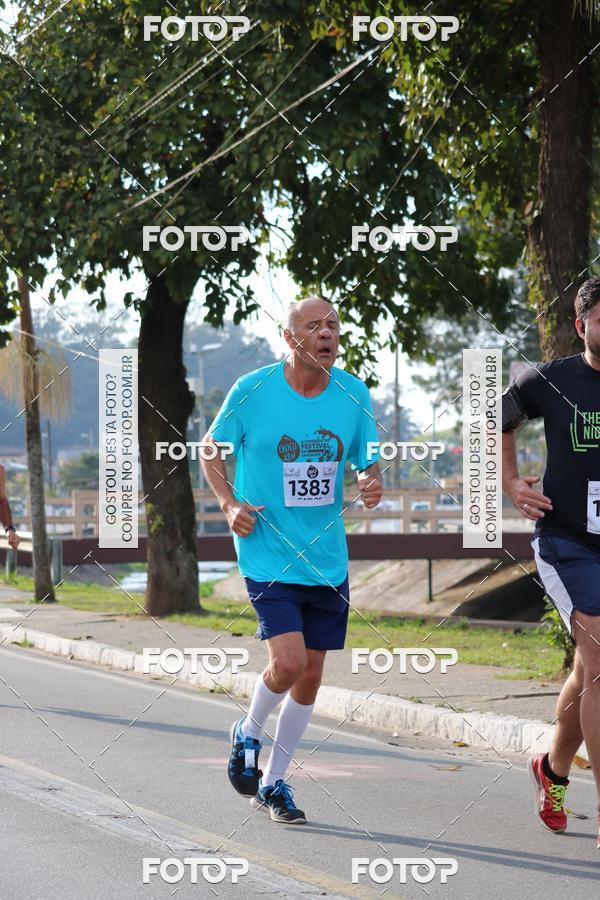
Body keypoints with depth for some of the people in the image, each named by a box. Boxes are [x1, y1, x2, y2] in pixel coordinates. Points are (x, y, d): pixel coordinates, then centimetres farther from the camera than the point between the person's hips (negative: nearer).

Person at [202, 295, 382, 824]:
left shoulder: (353, 394, 2)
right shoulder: (252, 390, -8)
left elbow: (368, 462, 13)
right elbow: (211, 448, 6)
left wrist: (371, 484, -11)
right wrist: (229, 504, -9)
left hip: (328, 558, 4)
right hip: (267, 553, -4)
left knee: (311, 676, 8)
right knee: (289, 663, -18)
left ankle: (273, 782, 26)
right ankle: (248, 735, 15)